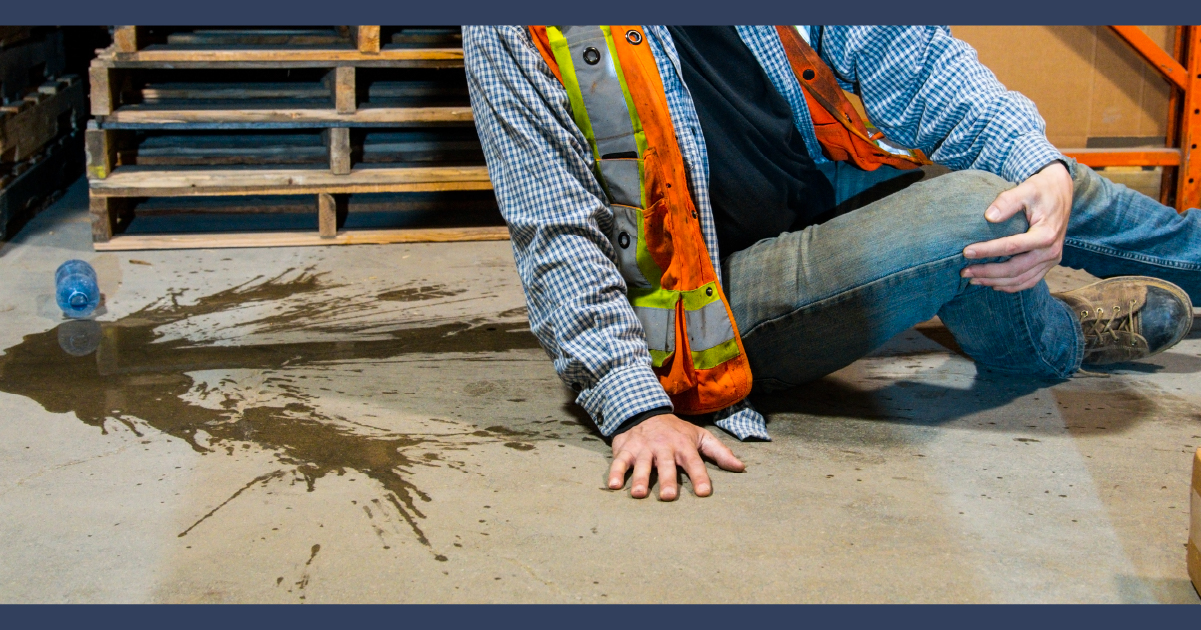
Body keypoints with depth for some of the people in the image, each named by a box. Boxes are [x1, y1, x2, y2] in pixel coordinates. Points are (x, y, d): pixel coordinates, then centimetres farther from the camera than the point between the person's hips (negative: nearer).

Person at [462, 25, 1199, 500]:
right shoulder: (513, 37, -17)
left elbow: (917, 61, -4)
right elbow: (557, 234, -19)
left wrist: (1046, 169, -21)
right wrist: (636, 405, -30)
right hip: (718, 297, -6)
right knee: (976, 213, -22)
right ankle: (1062, 336, 13)